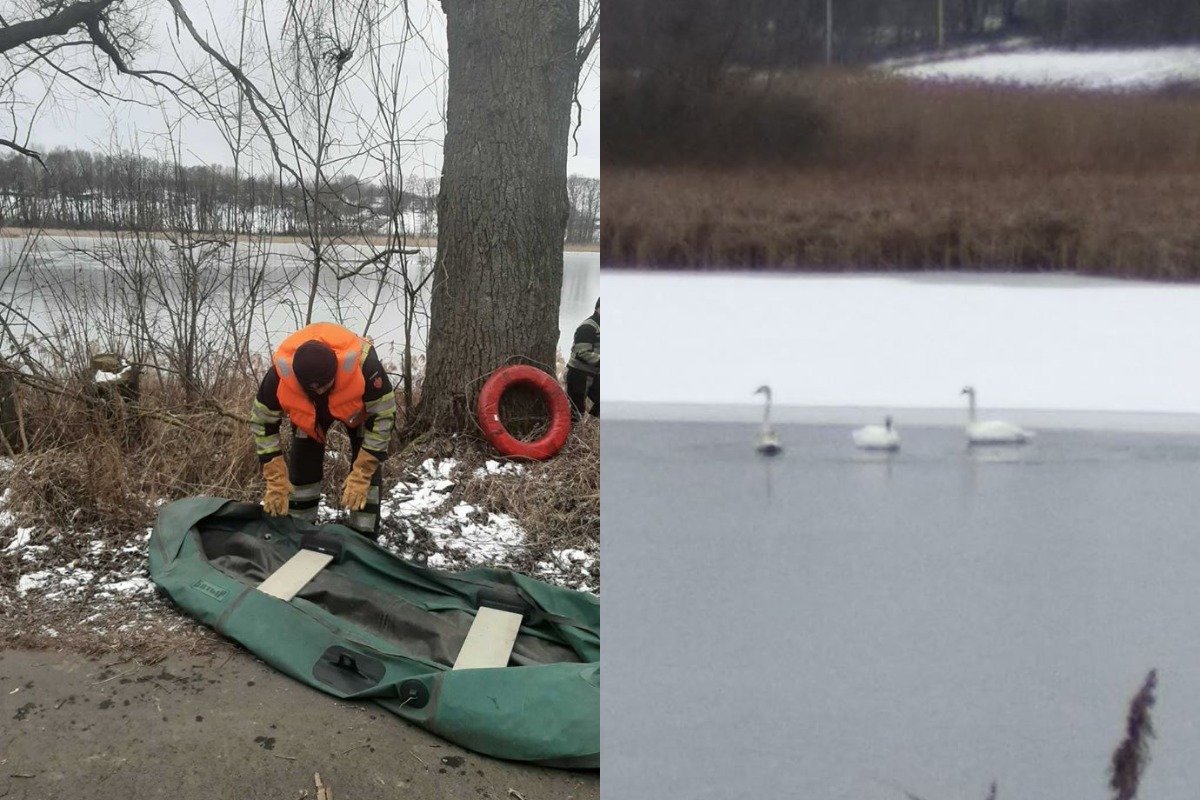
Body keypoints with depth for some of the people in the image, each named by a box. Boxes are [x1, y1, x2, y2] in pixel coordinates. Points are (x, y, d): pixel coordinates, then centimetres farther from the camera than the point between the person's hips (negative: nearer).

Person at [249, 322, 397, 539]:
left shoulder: (363, 364, -45)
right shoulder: (280, 375, -39)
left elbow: (383, 416, -32)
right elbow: (263, 424, -22)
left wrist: (361, 476, -34)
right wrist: (276, 482, -26)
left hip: (358, 406, -1)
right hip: (307, 410, 2)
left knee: (367, 467, -11)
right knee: (301, 466, -3)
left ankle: (364, 537, 0)